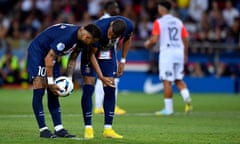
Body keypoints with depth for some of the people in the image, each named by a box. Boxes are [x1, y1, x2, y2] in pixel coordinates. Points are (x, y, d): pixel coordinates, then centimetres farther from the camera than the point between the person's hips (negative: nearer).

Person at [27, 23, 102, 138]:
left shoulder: (81, 41, -6)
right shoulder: (67, 36, -34)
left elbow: (72, 59, 9)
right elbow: (49, 59, -29)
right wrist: (50, 82, -23)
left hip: (51, 55, 9)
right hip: (37, 52, -9)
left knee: (53, 93, 5)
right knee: (39, 90, -15)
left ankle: (58, 129, 3)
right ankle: (43, 129, -14)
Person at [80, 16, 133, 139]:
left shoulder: (128, 26, -27)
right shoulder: (100, 29, -40)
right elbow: (92, 53, -27)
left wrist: (123, 60, 1)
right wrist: (101, 77, -31)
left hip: (108, 52, 4)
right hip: (91, 50, -4)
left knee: (110, 90, -3)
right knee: (88, 87, -12)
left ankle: (108, 129, -1)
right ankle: (88, 128, -7)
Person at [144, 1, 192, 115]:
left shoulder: (159, 22, -3)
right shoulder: (178, 22, 12)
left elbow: (154, 40, -10)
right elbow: (185, 40, 11)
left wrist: (148, 44, 12)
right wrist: (185, 55, 20)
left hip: (167, 52, -5)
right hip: (179, 51, 5)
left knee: (167, 81, -1)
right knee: (178, 80, 15)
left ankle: (168, 109, 1)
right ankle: (187, 97, -10)